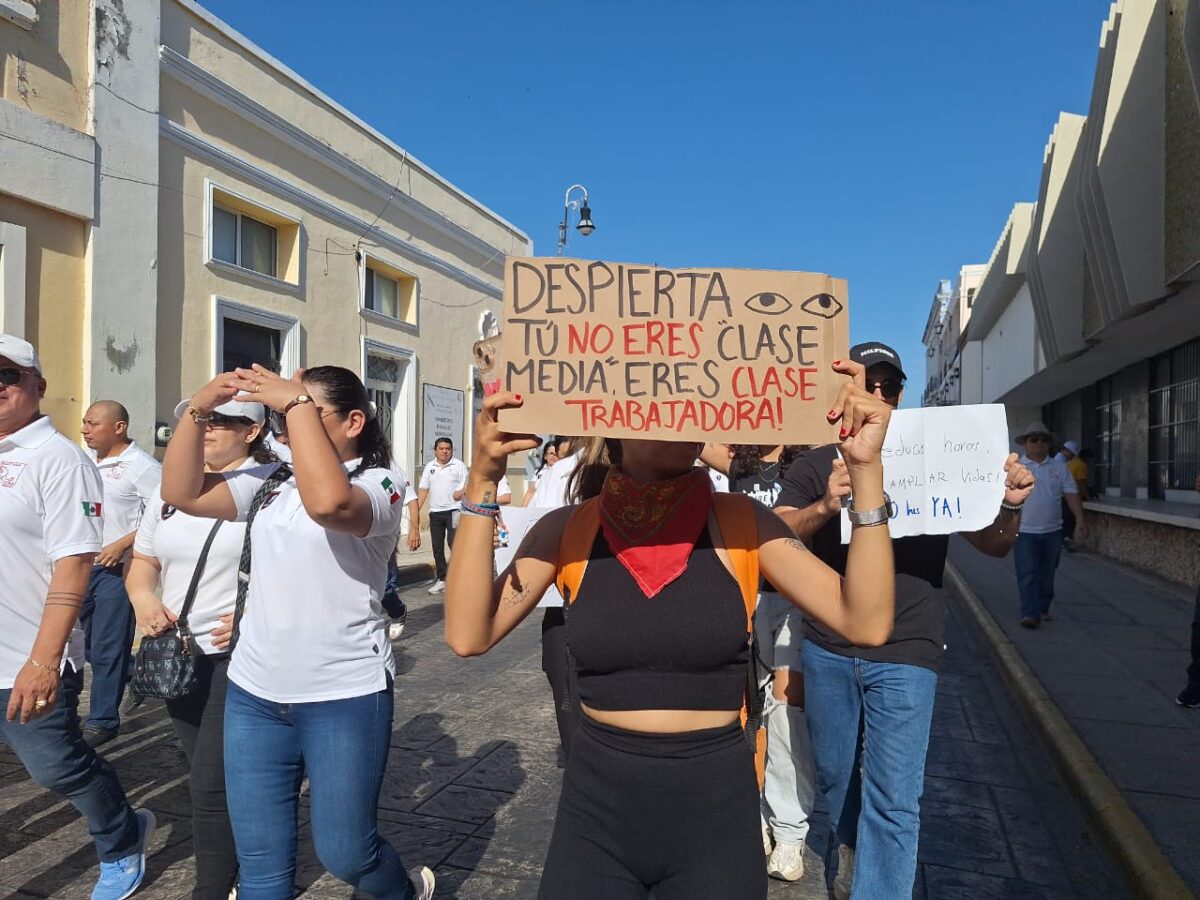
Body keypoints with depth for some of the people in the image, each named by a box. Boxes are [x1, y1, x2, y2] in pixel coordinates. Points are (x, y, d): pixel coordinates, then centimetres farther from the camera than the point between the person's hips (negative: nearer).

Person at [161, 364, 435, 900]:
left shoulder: (381, 483, -11)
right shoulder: (269, 482, 8)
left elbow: (328, 502, -33)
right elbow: (181, 493, 2)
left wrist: (296, 403, -27)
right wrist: (199, 409, -9)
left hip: (345, 696, -5)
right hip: (253, 694, 6)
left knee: (345, 853, 9)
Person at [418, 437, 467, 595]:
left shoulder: (459, 465, -1)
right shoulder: (430, 467, 11)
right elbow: (423, 489, 11)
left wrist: (461, 492, -24)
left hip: (453, 510, -5)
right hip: (435, 511, 5)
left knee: (454, 543, -12)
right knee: (437, 548, 8)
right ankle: (441, 580, 17)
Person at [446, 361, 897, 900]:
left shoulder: (741, 523, -7)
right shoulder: (568, 530, -6)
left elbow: (866, 623, -14)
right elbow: (468, 636, -15)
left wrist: (865, 467, -21)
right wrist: (482, 483, -23)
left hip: (716, 807, 0)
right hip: (595, 807, 1)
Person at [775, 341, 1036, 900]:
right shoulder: (816, 466, 0)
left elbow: (992, 545, 4)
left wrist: (1010, 505, -20)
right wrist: (824, 507, -32)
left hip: (904, 655, -1)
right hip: (826, 651, 2)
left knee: (893, 800, -2)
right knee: (835, 775, 20)